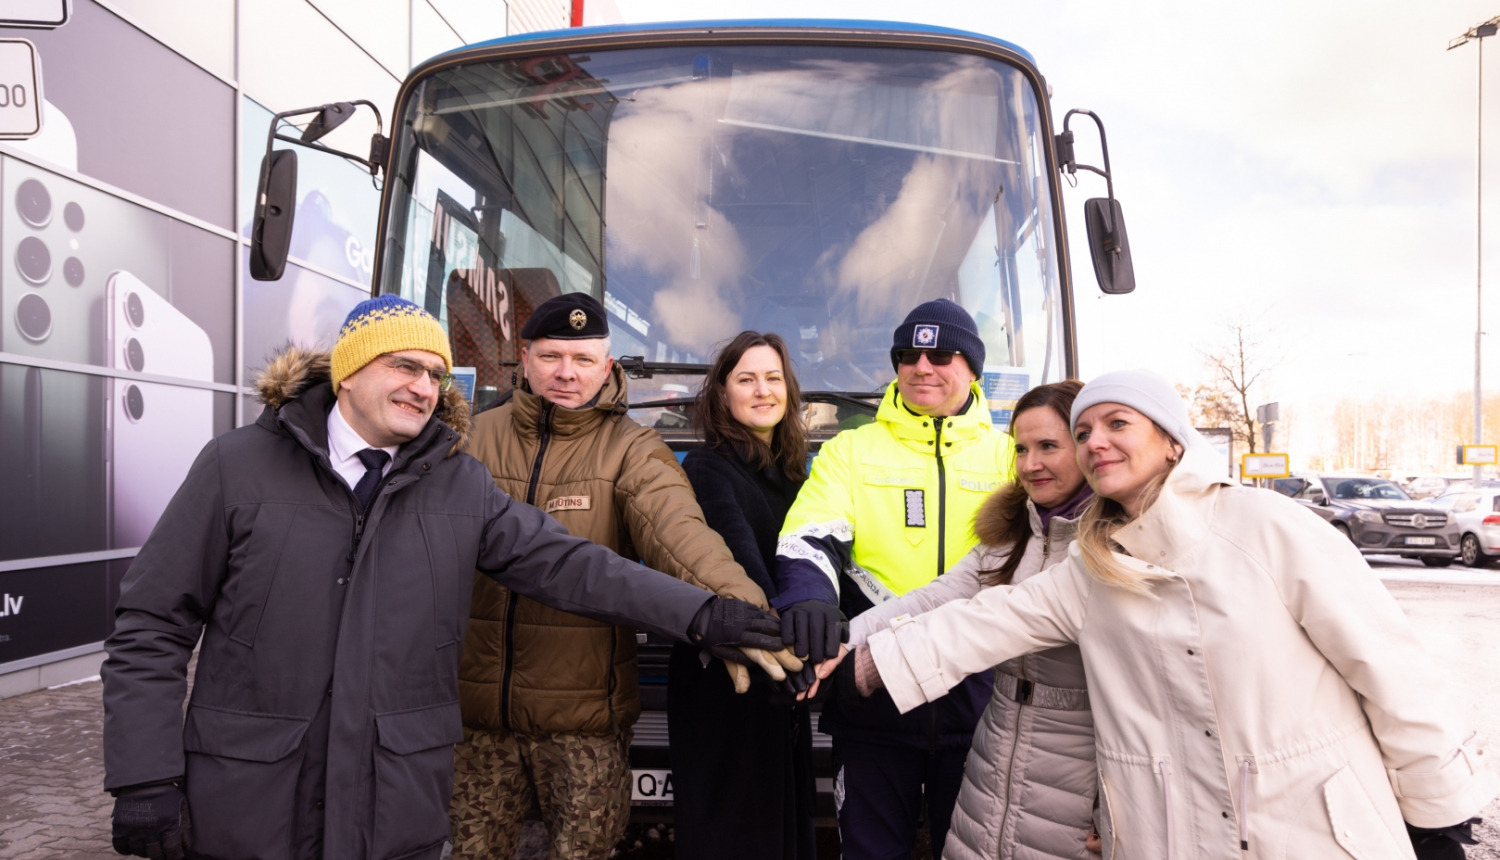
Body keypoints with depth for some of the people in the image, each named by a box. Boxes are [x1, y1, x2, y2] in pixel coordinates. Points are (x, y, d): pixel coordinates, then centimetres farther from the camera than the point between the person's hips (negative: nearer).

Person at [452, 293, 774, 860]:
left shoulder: (632, 449, -6)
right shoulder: (478, 436, 4)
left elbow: (678, 531, -23)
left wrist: (737, 605, -42)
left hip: (584, 712, -2)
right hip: (477, 704, 3)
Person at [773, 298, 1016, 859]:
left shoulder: (1007, 456, 7)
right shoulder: (851, 451, 4)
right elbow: (810, 539, -9)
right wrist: (808, 597, -30)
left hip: (975, 701, 1)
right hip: (871, 694, -1)